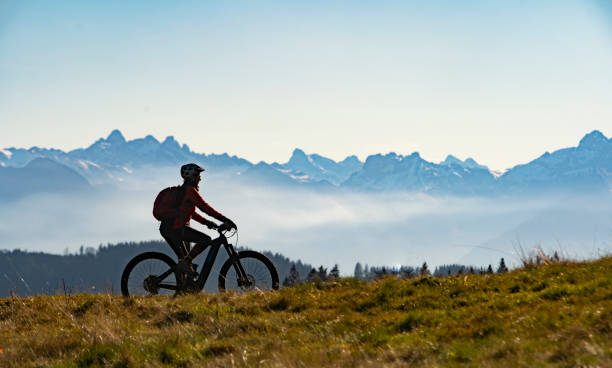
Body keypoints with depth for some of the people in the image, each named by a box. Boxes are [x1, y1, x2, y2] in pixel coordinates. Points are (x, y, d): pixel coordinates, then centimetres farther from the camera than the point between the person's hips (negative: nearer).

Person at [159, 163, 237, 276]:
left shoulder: (182, 190, 24)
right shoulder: (189, 189, -8)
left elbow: (191, 213, 29)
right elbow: (204, 207, -15)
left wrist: (206, 222, 20)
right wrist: (225, 220, -15)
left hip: (166, 229, 10)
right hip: (176, 228, -10)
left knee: (184, 258, 18)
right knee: (206, 240, -11)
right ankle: (185, 263, -14)